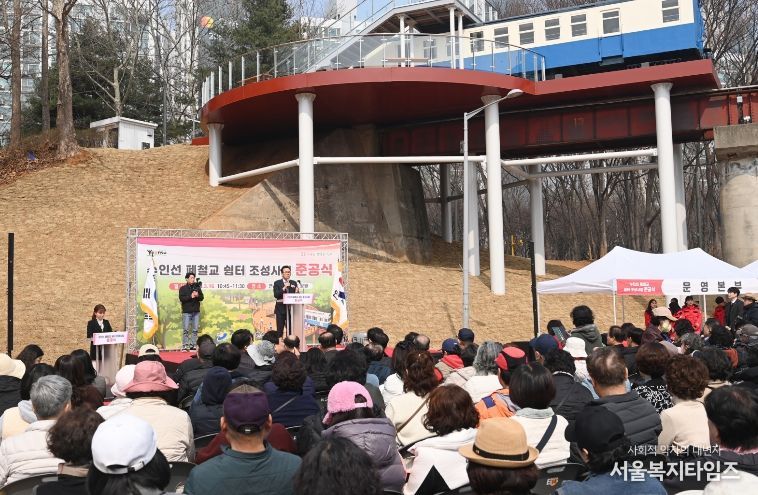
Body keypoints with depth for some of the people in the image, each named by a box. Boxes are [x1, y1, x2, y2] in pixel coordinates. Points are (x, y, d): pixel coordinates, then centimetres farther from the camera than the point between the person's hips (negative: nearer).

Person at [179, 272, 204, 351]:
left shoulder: (197, 287, 12)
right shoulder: (183, 288, 3)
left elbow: (202, 297, 7)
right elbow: (181, 298, -10)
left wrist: (197, 295, -13)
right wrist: (190, 296, -18)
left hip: (196, 311, 3)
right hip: (186, 312, -3)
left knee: (195, 330, 3)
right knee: (185, 330, -4)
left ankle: (192, 346, 8)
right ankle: (185, 346, -1)